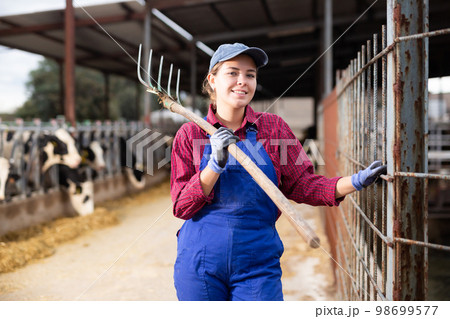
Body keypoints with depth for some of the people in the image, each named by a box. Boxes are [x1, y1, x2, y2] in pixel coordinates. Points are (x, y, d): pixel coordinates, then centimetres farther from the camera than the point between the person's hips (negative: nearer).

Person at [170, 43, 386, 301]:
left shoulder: (274, 127, 3)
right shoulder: (190, 134, 0)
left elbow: (303, 185, 1)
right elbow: (181, 207, -5)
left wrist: (355, 182, -15)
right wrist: (216, 165, -19)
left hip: (257, 263, 0)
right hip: (200, 263, 0)